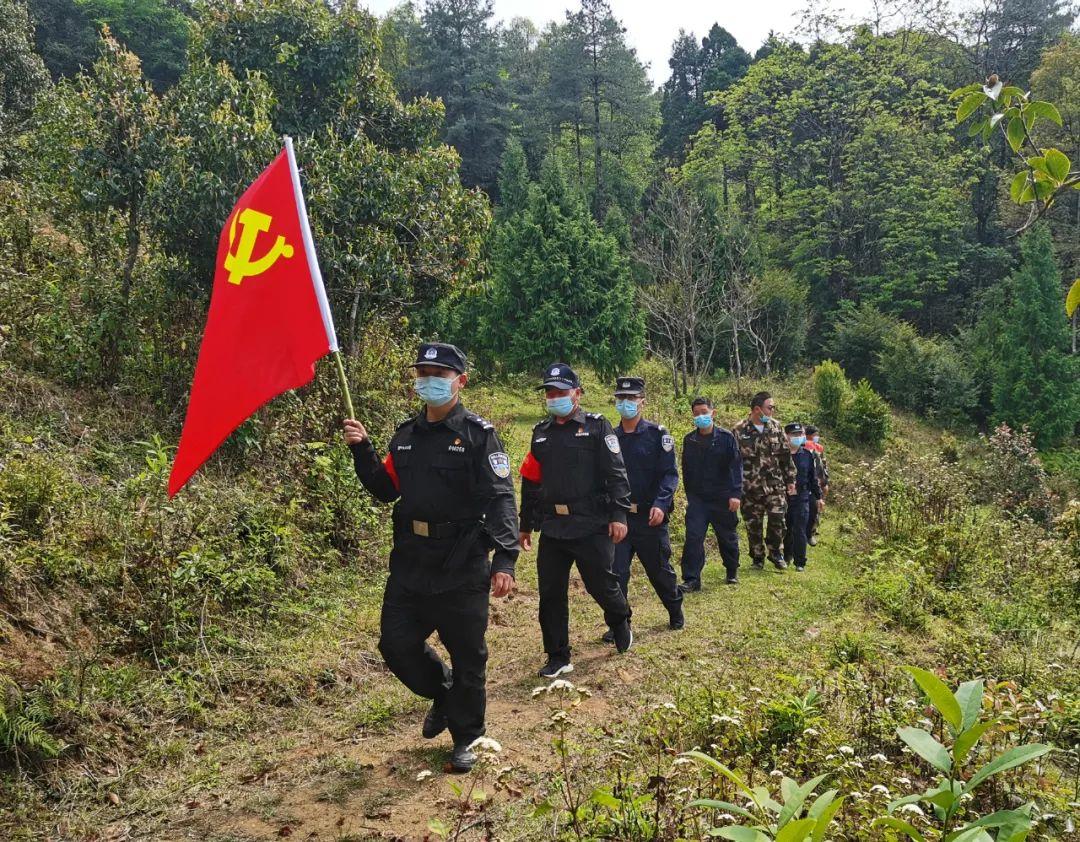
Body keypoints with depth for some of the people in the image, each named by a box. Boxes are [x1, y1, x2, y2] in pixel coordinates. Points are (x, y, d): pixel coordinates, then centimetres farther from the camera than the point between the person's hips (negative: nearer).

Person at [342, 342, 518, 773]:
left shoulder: (477, 434, -8)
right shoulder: (405, 435, 10)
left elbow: (500, 499, -15)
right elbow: (387, 490, 14)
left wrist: (504, 559, -26)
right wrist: (362, 451, 0)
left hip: (463, 569, -5)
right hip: (410, 564, 5)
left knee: (467, 657, 7)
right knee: (396, 644, 7)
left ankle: (466, 738, 29)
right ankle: (443, 693, 36)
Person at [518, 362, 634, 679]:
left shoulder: (596, 427, -2)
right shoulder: (541, 433, 13)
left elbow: (616, 474, -7)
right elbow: (530, 482, 17)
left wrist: (618, 515, -14)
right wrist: (526, 525, 19)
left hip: (592, 526, -4)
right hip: (552, 528, 5)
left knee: (601, 584, 3)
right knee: (550, 594, 4)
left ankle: (620, 622, 37)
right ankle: (558, 658, 17)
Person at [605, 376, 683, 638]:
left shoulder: (657, 434, -4)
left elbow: (669, 474, -9)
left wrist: (660, 504, -24)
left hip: (650, 517, -2)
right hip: (618, 516, 2)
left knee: (660, 570, 12)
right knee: (616, 572, -3)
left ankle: (675, 612, 37)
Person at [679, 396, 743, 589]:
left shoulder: (726, 437, -6)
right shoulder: (689, 440, 4)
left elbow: (736, 466, -9)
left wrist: (736, 494, -17)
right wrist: (689, 494, 12)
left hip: (723, 498, -2)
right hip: (697, 498, 2)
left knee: (727, 537, 12)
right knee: (693, 537, -9)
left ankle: (732, 572, 33)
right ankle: (691, 579, -5)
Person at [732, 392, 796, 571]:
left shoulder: (775, 427, 4)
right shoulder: (739, 431, -7)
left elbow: (785, 455, 11)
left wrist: (790, 480, 10)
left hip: (775, 485, 2)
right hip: (750, 487, -2)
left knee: (777, 519, -4)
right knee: (753, 524, 6)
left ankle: (775, 553, 17)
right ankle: (757, 557, 23)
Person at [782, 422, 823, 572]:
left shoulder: (807, 455, 5)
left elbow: (813, 478, 12)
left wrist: (818, 497, 13)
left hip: (802, 498, 0)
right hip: (783, 497, 0)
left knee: (799, 531, -3)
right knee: (785, 530, 11)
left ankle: (800, 563, 4)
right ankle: (787, 557, 31)